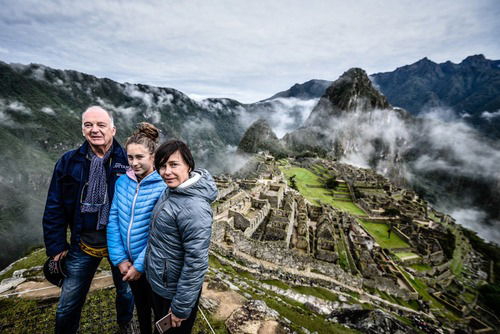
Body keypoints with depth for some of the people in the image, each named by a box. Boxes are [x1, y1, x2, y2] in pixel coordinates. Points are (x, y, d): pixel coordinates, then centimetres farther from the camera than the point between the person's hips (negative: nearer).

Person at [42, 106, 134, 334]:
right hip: (83, 244, 2)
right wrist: (56, 246, 0)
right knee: (68, 306, 16)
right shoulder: (69, 162, -4)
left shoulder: (127, 161, -13)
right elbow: (54, 208, 1)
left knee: (125, 291, 23)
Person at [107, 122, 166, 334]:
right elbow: (113, 221, -3)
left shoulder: (164, 186, -22)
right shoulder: (122, 182, -5)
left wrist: (140, 265, -16)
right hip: (129, 263, 5)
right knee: (140, 305, 28)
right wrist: (120, 259, -7)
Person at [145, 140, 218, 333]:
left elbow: (196, 262, -28)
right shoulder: (171, 191, -3)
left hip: (175, 291, -8)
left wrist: (181, 307, -19)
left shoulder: (194, 207, -32)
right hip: (157, 283, 8)